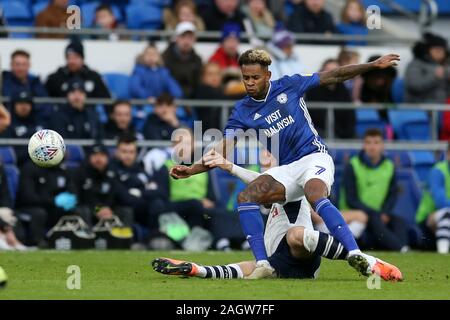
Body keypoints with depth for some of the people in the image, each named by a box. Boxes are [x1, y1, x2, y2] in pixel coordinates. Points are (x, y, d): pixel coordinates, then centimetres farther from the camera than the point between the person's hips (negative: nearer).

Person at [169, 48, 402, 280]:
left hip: (314, 157, -4)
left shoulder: (289, 86, 0)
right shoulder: (242, 111, 5)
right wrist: (191, 169, -16)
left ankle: (355, 253, -44)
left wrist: (374, 65, 6)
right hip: (285, 170, 4)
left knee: (315, 197, -35)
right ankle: (262, 264, -24)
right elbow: (224, 149, -2)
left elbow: (334, 77, 7)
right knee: (246, 197, -20)